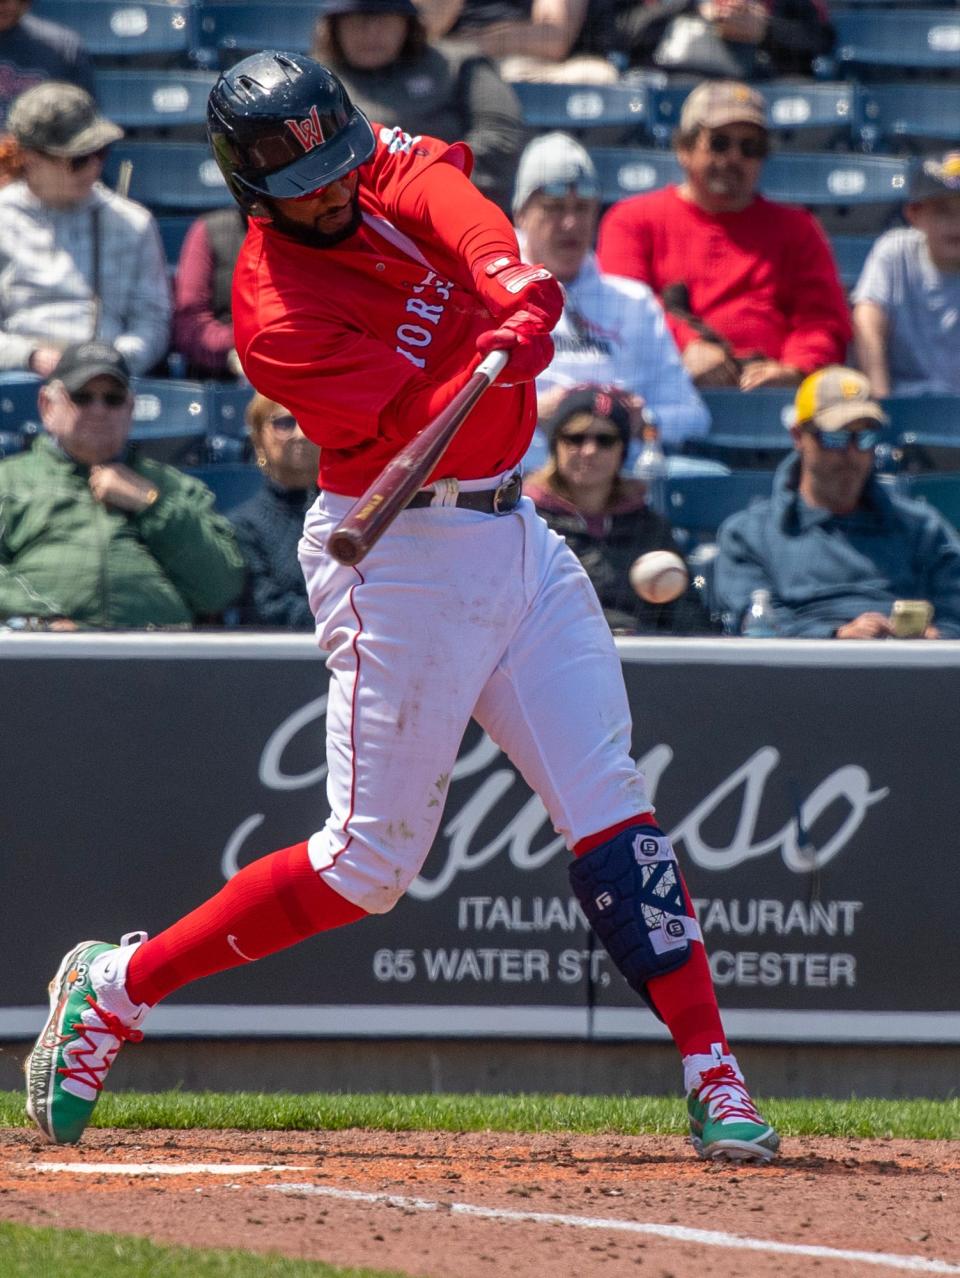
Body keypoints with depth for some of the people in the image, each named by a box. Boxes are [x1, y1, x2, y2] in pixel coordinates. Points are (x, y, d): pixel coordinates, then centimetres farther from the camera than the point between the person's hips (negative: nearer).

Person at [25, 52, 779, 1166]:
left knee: (610, 811, 0)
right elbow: (415, 425, -24)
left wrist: (511, 285, -33)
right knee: (369, 864, -6)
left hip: (514, 539, 7)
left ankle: (713, 1076, 0)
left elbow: (444, 185, -15)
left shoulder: (392, 170, 3)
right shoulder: (275, 311, -18)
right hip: (400, 560, -7)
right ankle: (114, 988, 8)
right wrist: (500, 359, -42)